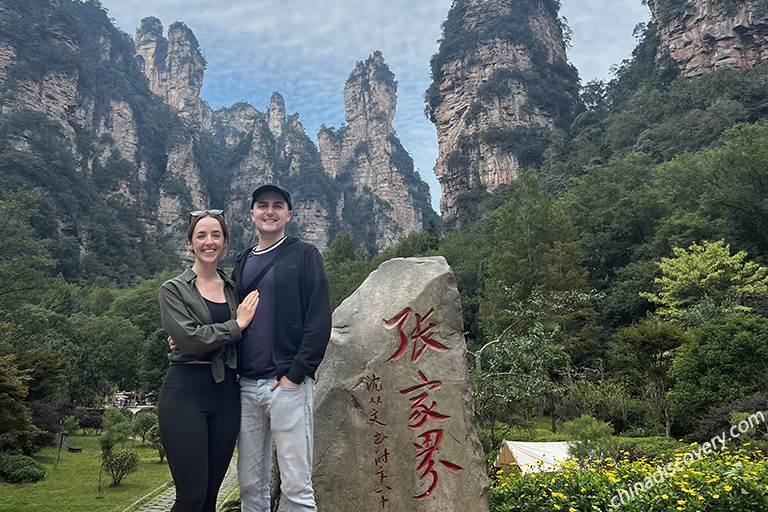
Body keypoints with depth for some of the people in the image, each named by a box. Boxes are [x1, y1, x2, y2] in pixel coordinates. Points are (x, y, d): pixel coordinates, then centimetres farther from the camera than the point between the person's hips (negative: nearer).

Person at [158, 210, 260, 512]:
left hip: (226, 393, 5)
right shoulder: (174, 289, 1)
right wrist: (236, 324, -6)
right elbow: (189, 338, -13)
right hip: (186, 392, -4)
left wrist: (203, 338, -3)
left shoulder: (234, 289, 13)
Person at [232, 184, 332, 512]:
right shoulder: (243, 263, 18)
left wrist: (295, 375, -14)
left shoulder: (304, 256, 2)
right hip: (247, 386, 5)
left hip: (288, 384, -5)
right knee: (250, 485, 11)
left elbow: (320, 321, -6)